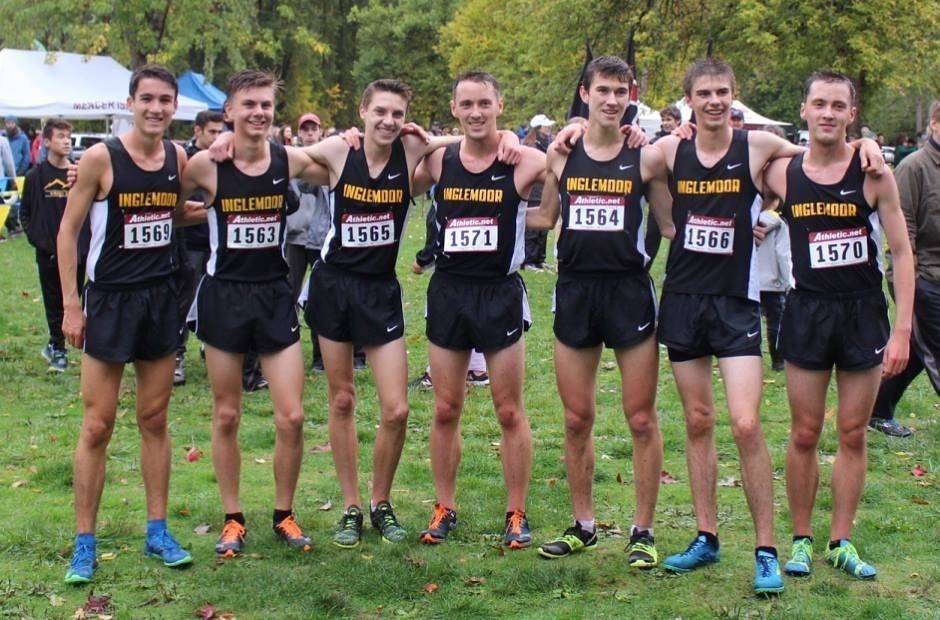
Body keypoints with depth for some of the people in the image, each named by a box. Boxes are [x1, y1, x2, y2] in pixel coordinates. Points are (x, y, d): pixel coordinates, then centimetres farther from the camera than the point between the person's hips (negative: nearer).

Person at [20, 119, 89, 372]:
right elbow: (25, 213, 4)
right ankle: (58, 348, 17)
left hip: (78, 250, 1)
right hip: (48, 252, -1)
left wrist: (86, 241, -2)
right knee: (54, 302, 5)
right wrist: (36, 239, -4)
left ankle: (56, 347, 21)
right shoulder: (36, 176, -1)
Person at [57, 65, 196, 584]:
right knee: (97, 427, 0)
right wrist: (71, 305, -10)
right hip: (110, 301, -4)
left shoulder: (178, 157, 3)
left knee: (154, 420, 11)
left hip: (161, 300, 4)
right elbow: (68, 232, -7)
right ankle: (84, 544, 9)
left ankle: (157, 532, 21)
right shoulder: (101, 158, -11)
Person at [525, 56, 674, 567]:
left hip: (630, 291, -2)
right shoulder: (560, 154, 5)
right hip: (575, 290, 2)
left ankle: (642, 531, 12)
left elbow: (671, 224, 6)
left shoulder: (646, 157, -1)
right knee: (577, 419, 9)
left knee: (641, 419, 2)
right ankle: (583, 525, 23)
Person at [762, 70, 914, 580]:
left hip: (864, 313, -1)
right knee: (804, 434, 6)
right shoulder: (783, 173, -2)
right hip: (807, 311, 1)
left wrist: (901, 330, -10)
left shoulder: (873, 174, -7)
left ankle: (841, 542, 17)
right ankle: (801, 539, 18)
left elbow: (902, 253, -5)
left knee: (853, 434, 7)